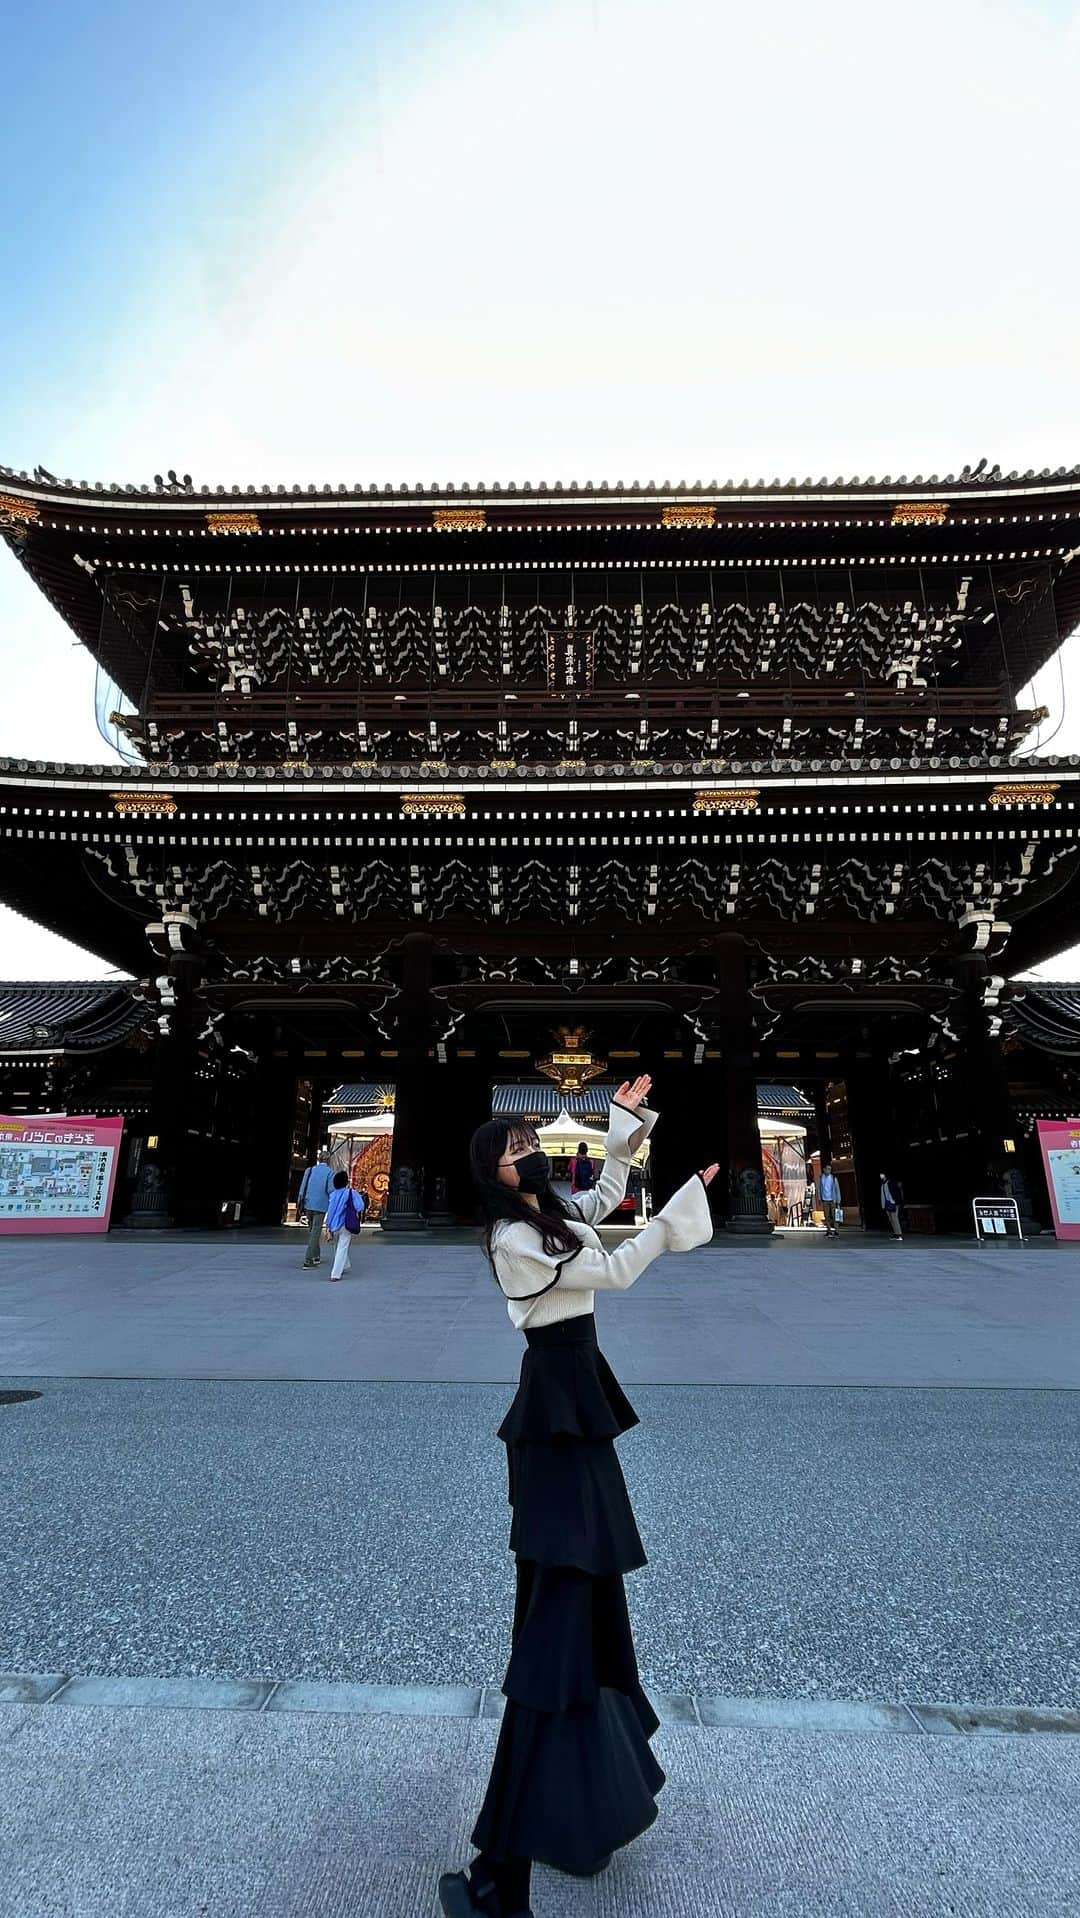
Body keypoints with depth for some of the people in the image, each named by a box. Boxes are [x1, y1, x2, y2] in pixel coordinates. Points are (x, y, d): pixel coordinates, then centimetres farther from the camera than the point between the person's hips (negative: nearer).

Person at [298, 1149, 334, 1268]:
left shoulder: (310, 1170, 5)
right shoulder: (329, 1172, -7)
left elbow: (302, 1187, 3)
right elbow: (330, 1190, -13)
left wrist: (300, 1204, 8)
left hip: (308, 1204, 5)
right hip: (320, 1206, -5)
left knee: (311, 1230, 21)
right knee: (315, 1233, 0)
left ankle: (316, 1257, 29)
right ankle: (307, 1261, -5)